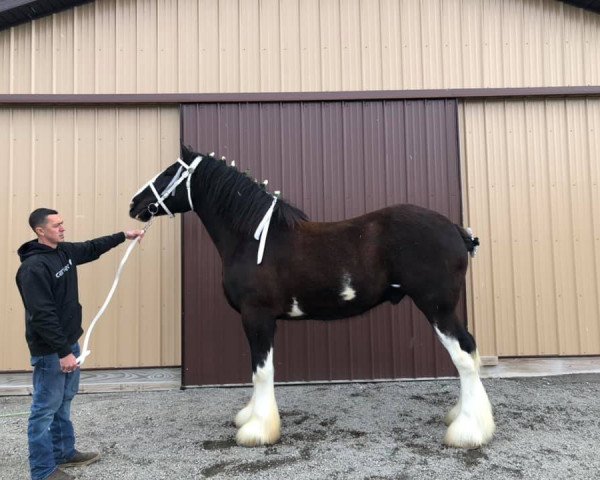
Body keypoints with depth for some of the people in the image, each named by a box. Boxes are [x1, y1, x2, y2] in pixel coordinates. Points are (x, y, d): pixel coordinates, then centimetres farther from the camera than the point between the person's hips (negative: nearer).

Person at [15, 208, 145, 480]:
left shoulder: (64, 251, 4)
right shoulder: (33, 267, -23)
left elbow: (92, 248, 24)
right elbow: (42, 315, -26)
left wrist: (124, 236, 21)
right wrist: (62, 352, -26)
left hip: (69, 342, 9)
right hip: (49, 350, -9)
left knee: (63, 402, 20)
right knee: (45, 408, 2)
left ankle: (64, 453, 35)